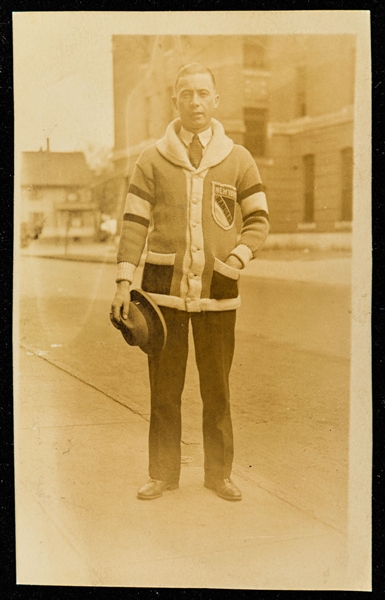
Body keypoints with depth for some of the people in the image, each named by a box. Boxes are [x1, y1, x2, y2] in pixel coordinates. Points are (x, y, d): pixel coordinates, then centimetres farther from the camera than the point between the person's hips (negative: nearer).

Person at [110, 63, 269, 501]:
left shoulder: (238, 159, 7)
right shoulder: (152, 159, 5)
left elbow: (259, 220, 10)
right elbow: (134, 222, 3)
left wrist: (236, 261, -7)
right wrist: (124, 282, -5)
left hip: (217, 288, 1)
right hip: (163, 284, 0)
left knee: (217, 387, 7)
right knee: (163, 387, 6)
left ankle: (219, 473, 21)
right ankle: (163, 473, 19)